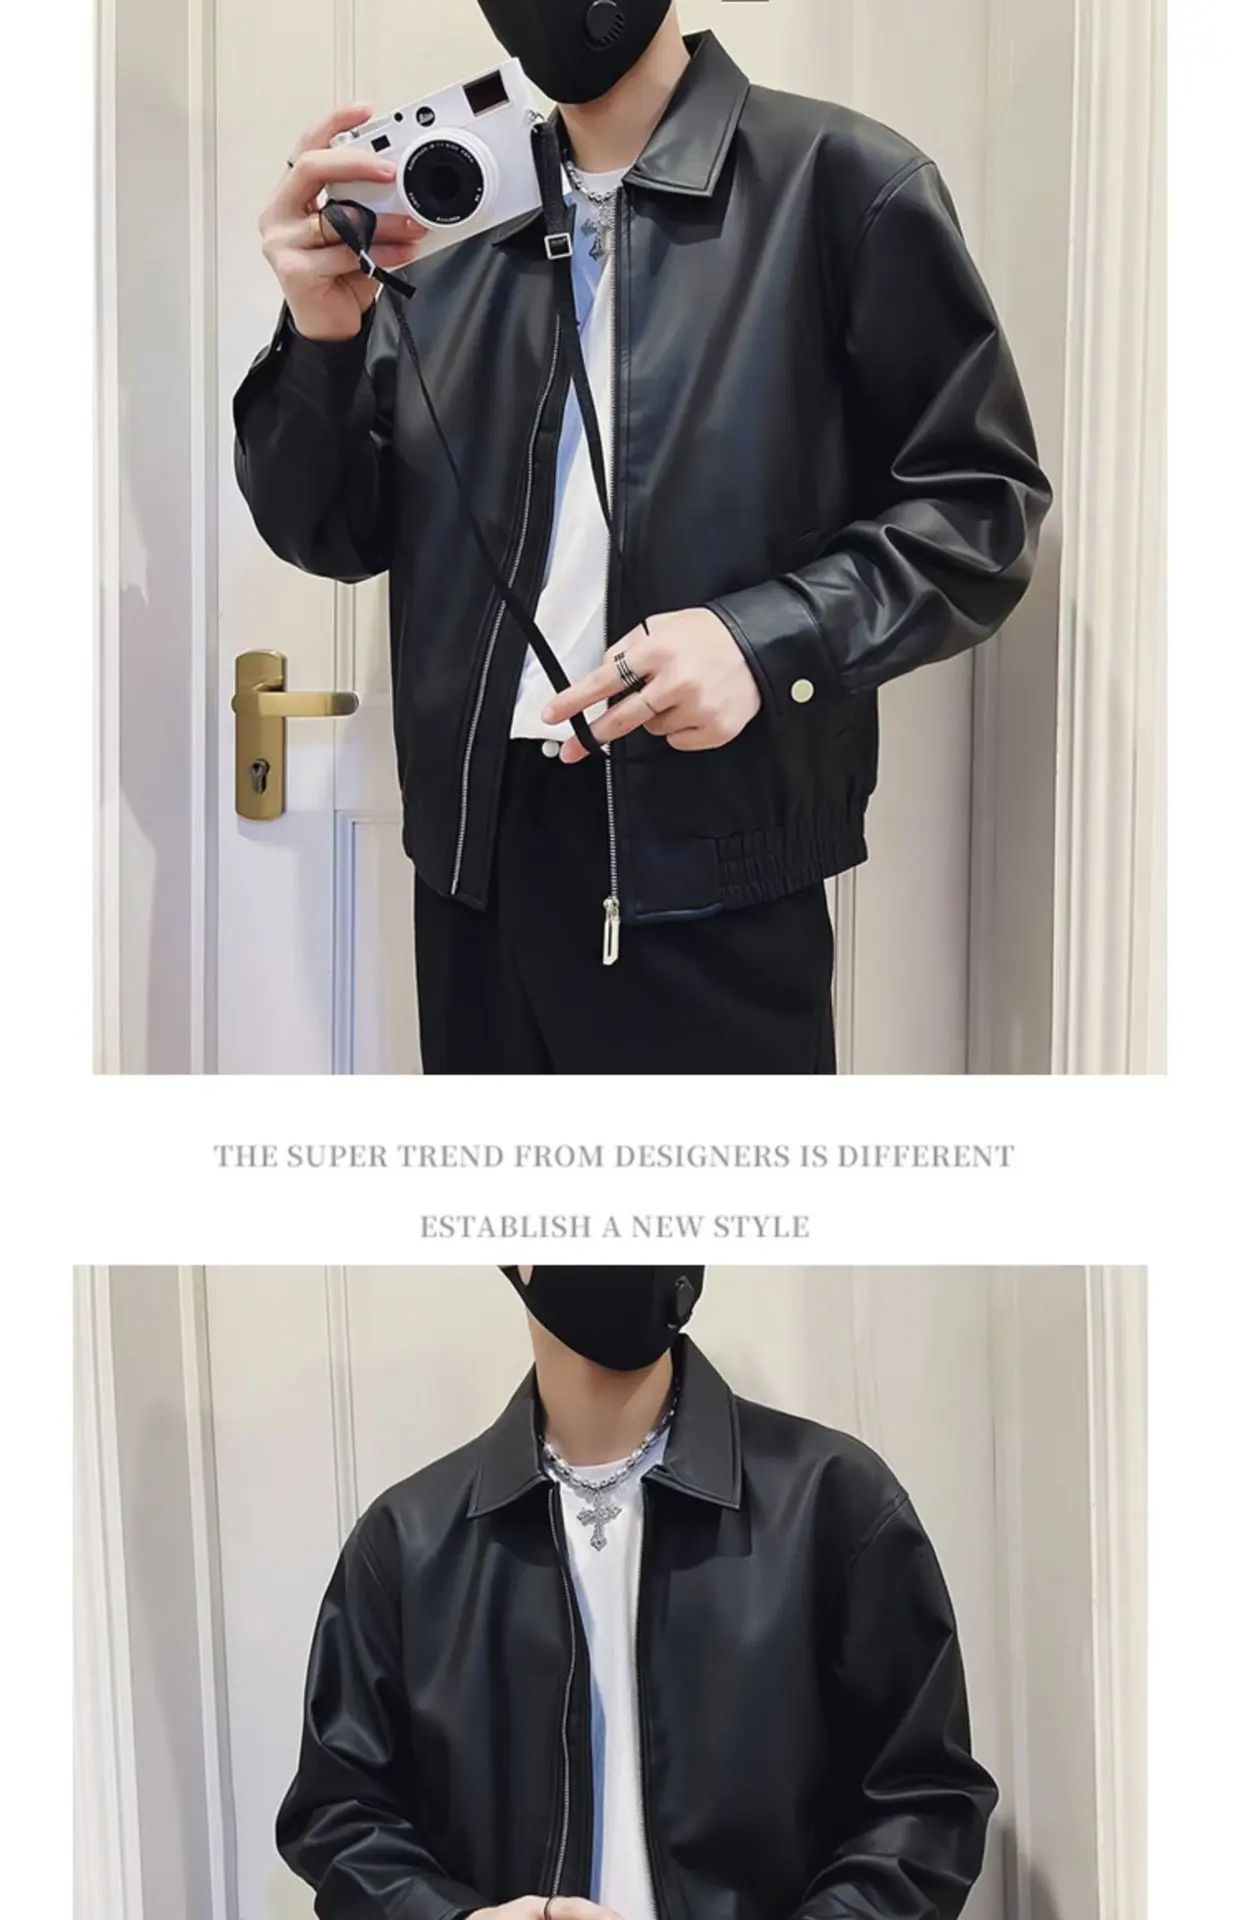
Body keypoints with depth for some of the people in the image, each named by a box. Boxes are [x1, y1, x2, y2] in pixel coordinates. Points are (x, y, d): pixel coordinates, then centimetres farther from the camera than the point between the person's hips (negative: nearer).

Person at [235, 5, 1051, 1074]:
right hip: (475, 857, 4)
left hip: (710, 872, -4)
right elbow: (337, 536, 11)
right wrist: (322, 337, -7)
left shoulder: (838, 182, -2)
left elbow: (983, 502, -4)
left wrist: (772, 639, -18)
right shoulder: (450, 220, 11)